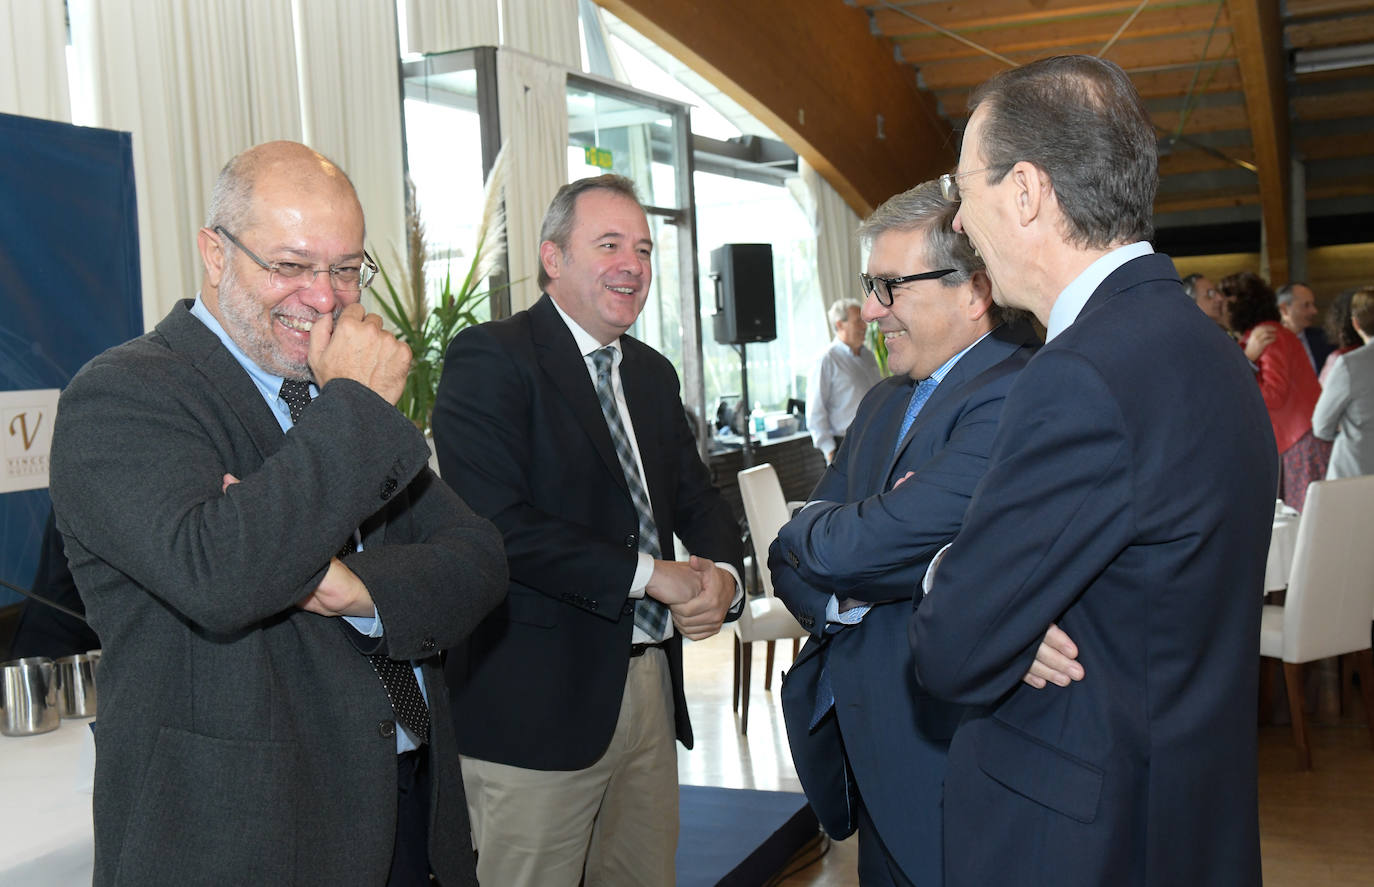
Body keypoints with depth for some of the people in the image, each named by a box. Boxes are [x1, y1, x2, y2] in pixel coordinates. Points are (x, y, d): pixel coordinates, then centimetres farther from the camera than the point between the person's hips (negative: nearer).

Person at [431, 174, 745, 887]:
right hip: (537, 701, -7)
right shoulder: (488, 358, -10)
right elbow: (497, 524, -22)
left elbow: (698, 498, 17)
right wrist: (650, 575, -18)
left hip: (650, 686, 7)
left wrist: (723, 573, -7)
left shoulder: (652, 373, 16)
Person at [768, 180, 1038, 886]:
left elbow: (857, 546, -27)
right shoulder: (883, 402, 12)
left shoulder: (1015, 398, -21)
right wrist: (839, 594, -15)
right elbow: (791, 562, 7)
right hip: (866, 750, 8)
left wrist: (808, 533, -5)